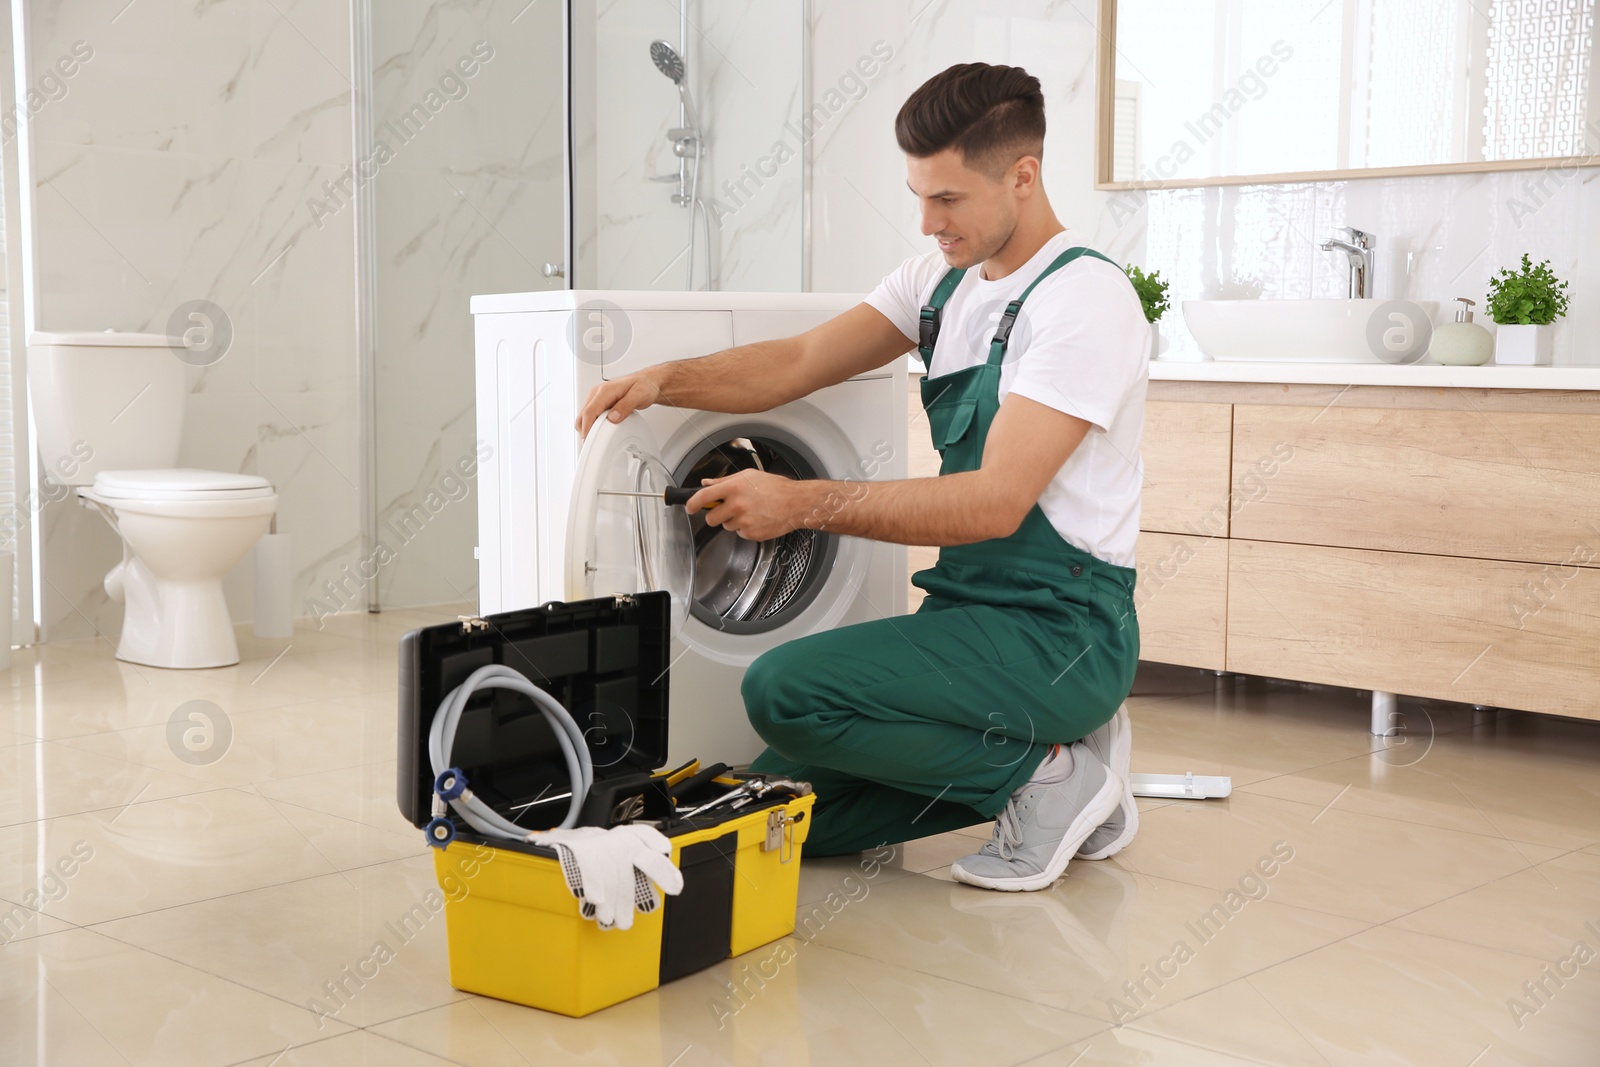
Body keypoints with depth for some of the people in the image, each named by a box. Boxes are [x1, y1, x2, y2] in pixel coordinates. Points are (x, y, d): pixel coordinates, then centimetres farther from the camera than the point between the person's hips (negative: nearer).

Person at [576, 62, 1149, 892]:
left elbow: (996, 502, -24)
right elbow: (800, 364, 7)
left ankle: (1046, 771, -7)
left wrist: (804, 503, -25)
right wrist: (665, 380, -10)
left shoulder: (1084, 298, -16)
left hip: (1058, 631, -9)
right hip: (968, 607, 9)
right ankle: (1020, 758, 13)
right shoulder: (944, 277, 11)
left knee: (786, 690, -24)